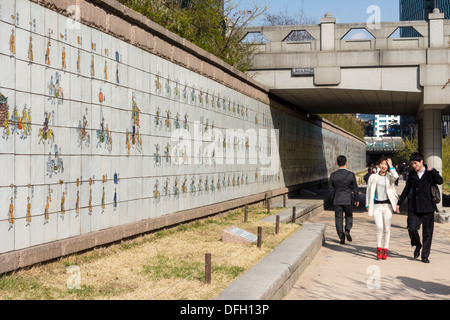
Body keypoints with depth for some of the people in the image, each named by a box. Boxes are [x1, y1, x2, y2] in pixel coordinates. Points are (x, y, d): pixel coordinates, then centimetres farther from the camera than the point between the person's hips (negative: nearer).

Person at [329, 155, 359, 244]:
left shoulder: (333, 175, -7)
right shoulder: (351, 175, -11)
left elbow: (330, 188, 3)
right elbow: (355, 188, -3)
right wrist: (357, 199, 10)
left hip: (337, 200, 1)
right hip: (348, 199, -1)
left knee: (338, 219, 9)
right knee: (349, 216, 19)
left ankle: (342, 238, 9)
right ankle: (347, 230, -4)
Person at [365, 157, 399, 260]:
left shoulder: (390, 177, 5)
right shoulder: (373, 177, 7)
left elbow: (396, 176, -20)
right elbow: (368, 191, 12)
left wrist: (391, 166, -9)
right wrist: (367, 205, 9)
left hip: (387, 205, 1)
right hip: (377, 205, 0)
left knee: (387, 229, 4)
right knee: (379, 227, -14)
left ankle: (385, 250, 13)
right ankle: (379, 248, 0)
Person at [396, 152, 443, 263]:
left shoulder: (430, 173, 0)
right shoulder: (411, 174, 9)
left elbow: (440, 181, -18)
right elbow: (407, 189, 18)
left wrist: (432, 170, -21)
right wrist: (399, 203, 19)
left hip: (427, 208, -2)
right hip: (414, 207, 2)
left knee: (427, 232, 1)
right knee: (412, 229, -10)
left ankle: (425, 256, 11)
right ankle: (417, 245, 20)